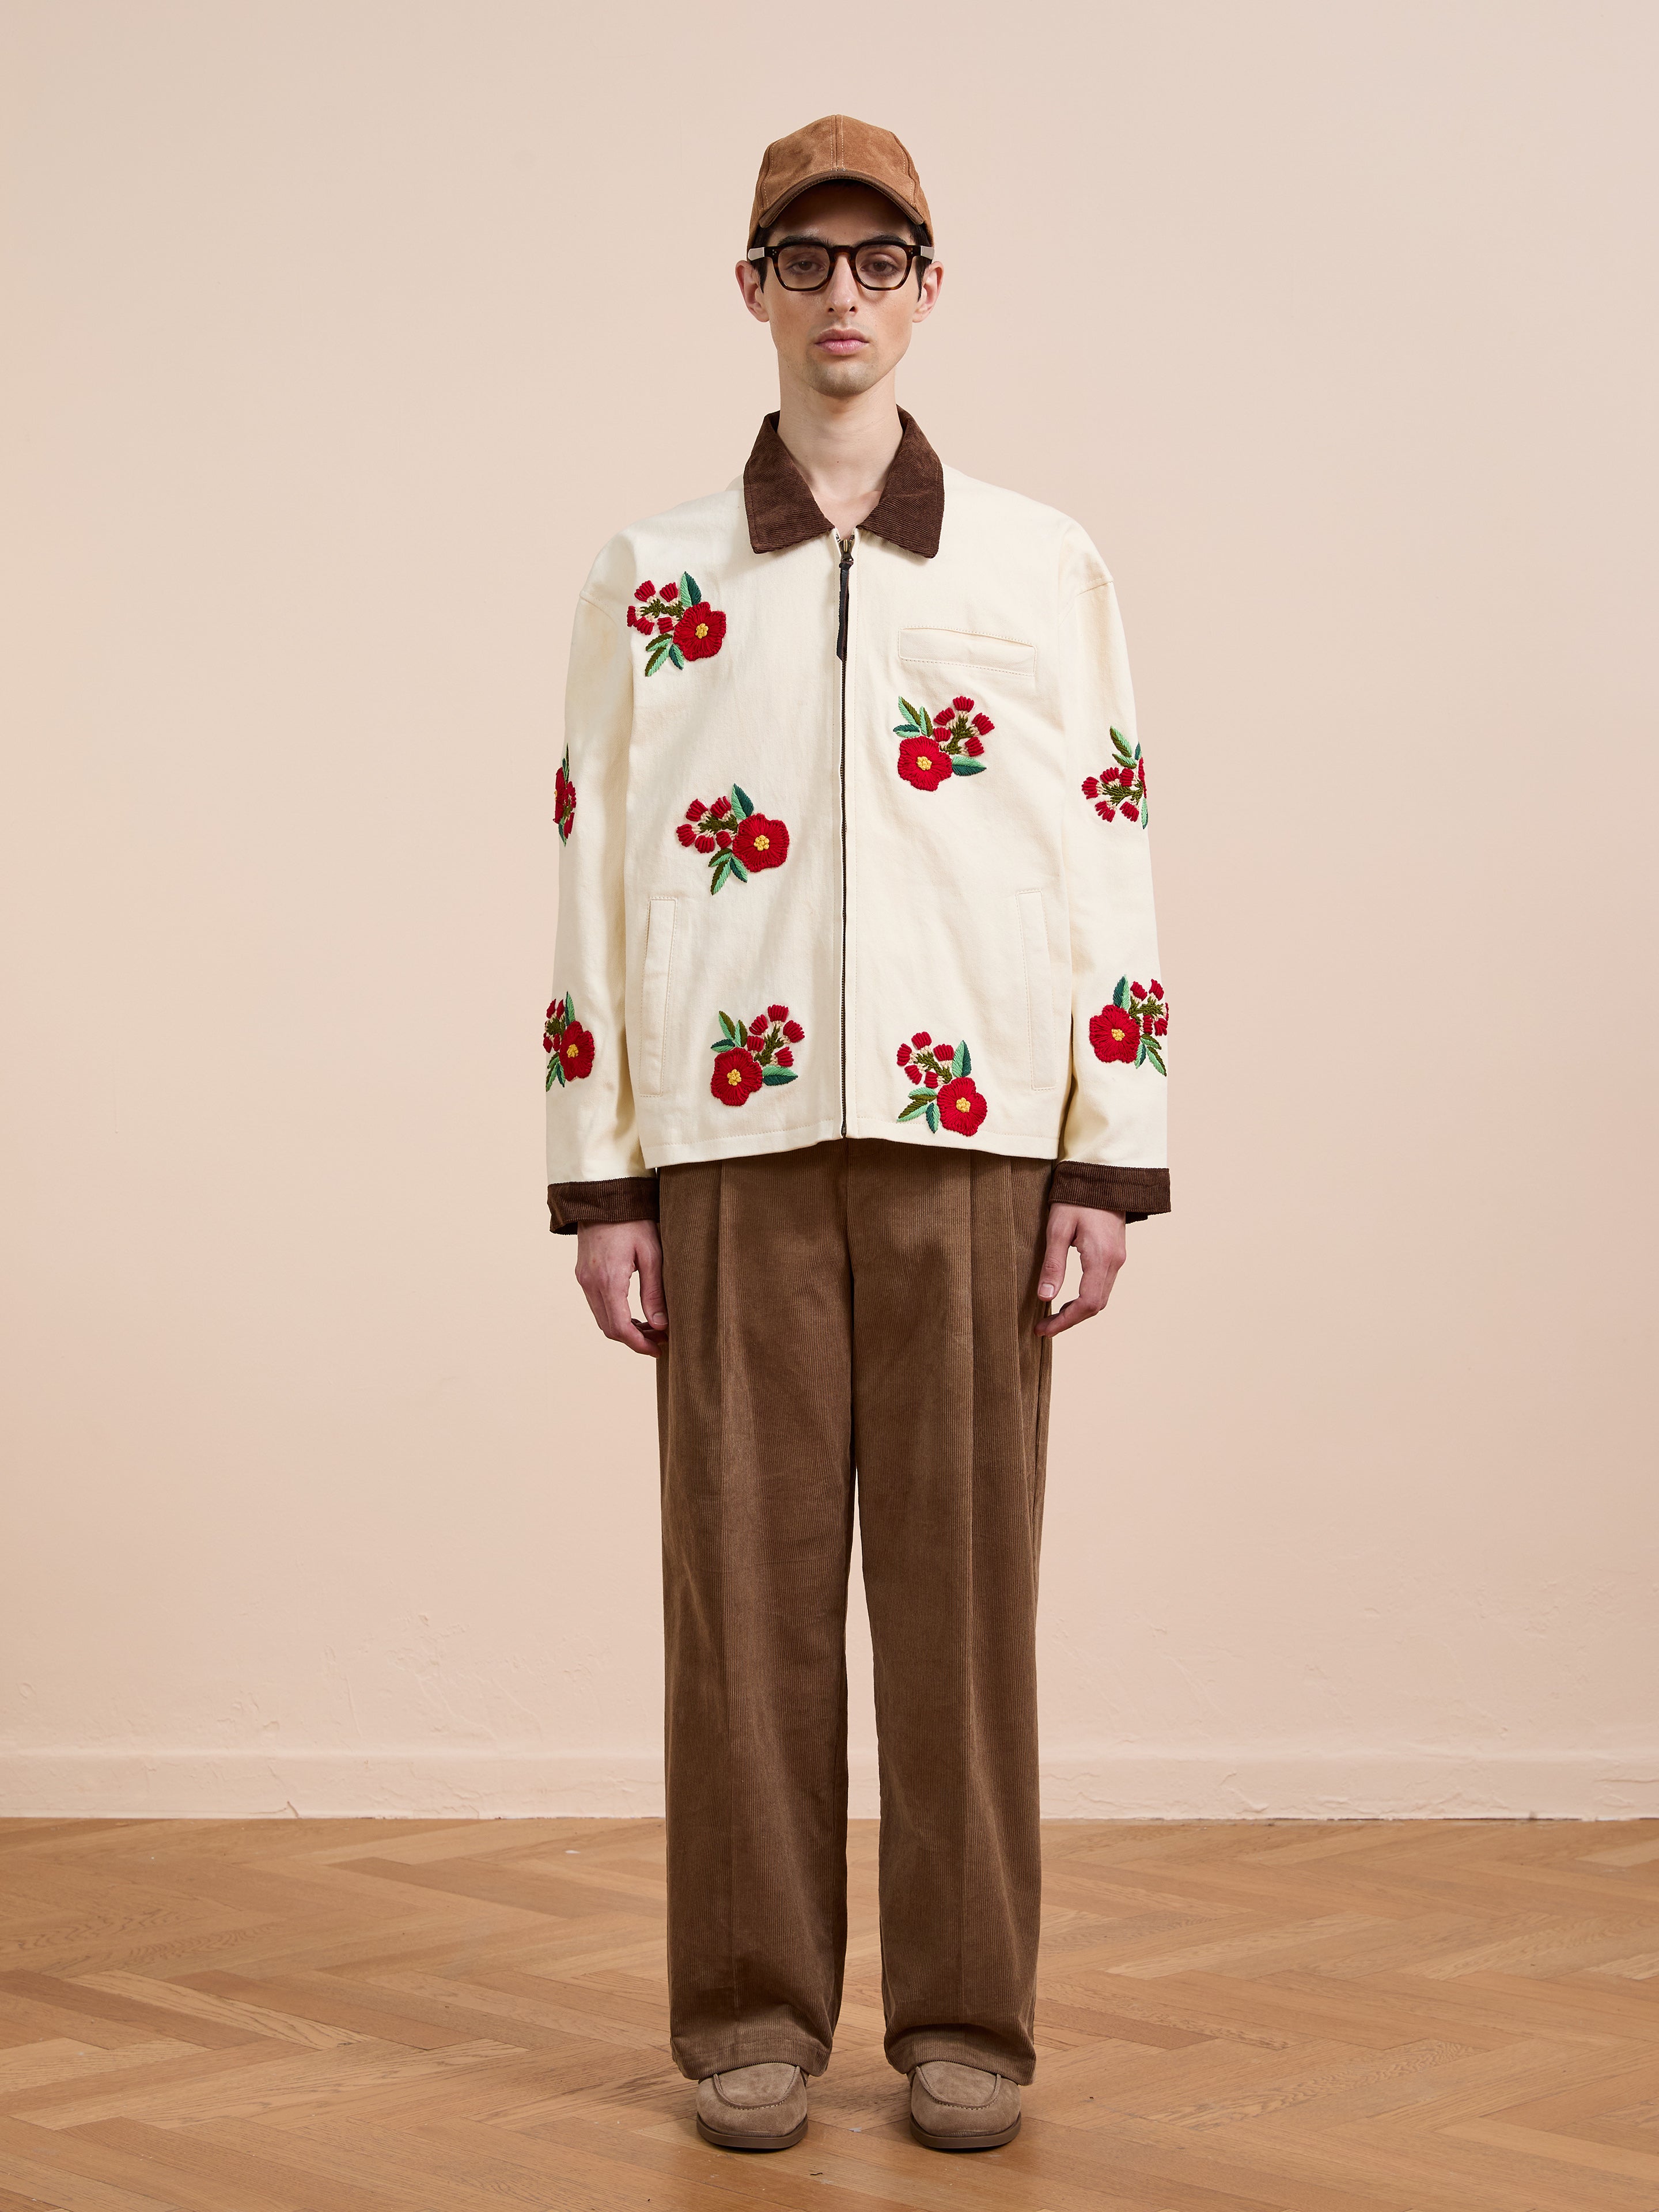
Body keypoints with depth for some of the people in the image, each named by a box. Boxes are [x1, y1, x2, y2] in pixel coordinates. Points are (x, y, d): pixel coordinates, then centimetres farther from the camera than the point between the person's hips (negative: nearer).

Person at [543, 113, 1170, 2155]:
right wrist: (594, 1184, 3)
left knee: (962, 1582, 1)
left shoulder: (1043, 568, 8)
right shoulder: (652, 581, 9)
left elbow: (1108, 865, 6)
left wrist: (1112, 1167, 0)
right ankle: (753, 2012, 14)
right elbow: (592, 881, 8)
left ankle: (964, 2019, 13)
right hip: (736, 1149, 1)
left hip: (967, 1145, 0)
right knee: (746, 1581, 2)